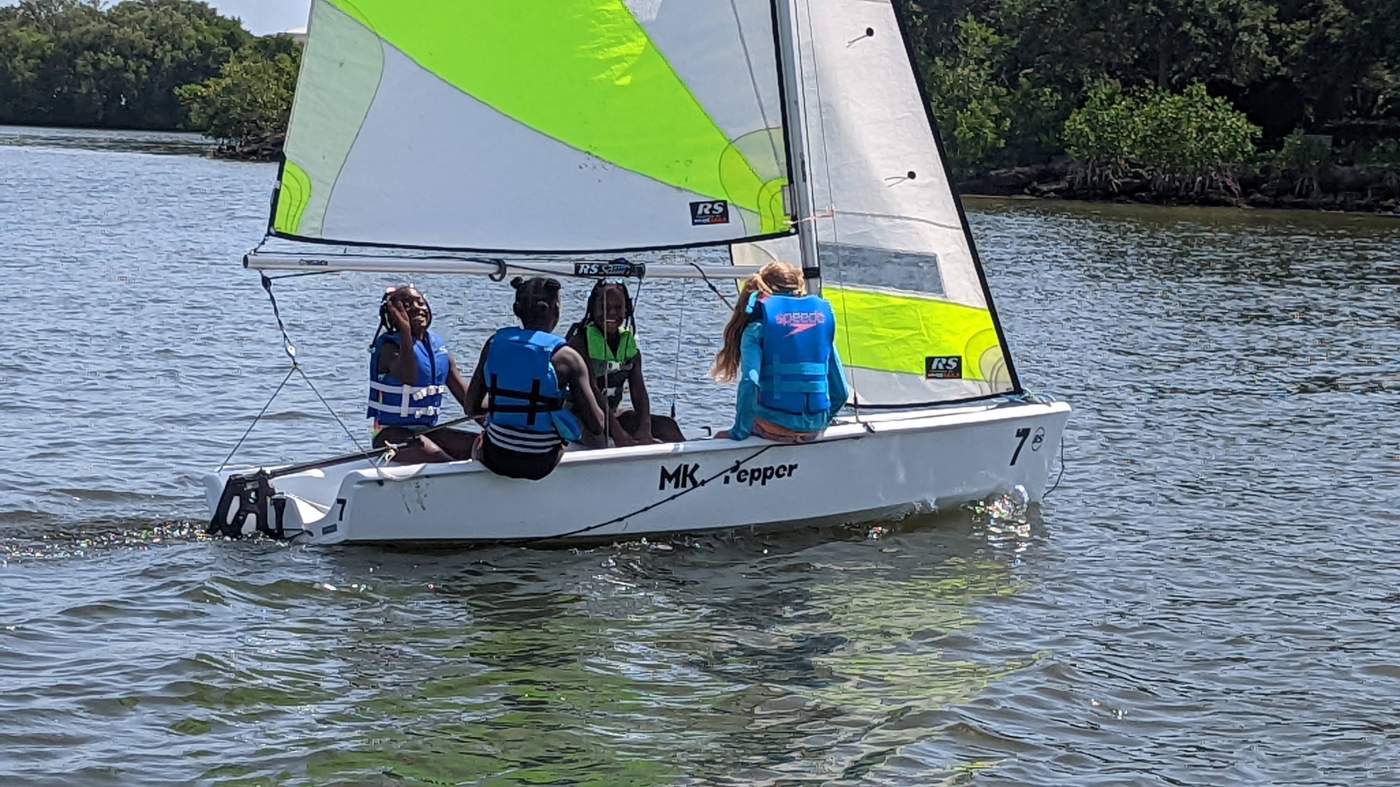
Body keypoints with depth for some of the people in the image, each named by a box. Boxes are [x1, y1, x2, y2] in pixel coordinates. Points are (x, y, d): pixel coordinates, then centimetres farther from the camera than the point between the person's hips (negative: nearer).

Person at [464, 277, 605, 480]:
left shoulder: (494, 343, -1)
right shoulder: (566, 357, -10)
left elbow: (471, 407, 4)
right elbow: (597, 425, -10)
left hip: (494, 460, 3)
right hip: (540, 465, -3)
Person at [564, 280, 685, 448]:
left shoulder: (629, 346, 5)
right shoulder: (580, 342, -14)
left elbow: (639, 390, -7)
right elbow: (592, 391, -25)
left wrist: (645, 429, -27)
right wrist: (619, 434, -36)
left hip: (612, 414, 7)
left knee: (666, 425, -9)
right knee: (594, 432, -40)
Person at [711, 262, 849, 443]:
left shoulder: (757, 326, -2)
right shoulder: (822, 312, 10)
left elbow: (750, 383, -17)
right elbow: (840, 391, 10)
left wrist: (738, 433, -7)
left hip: (775, 423, -4)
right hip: (815, 427, 4)